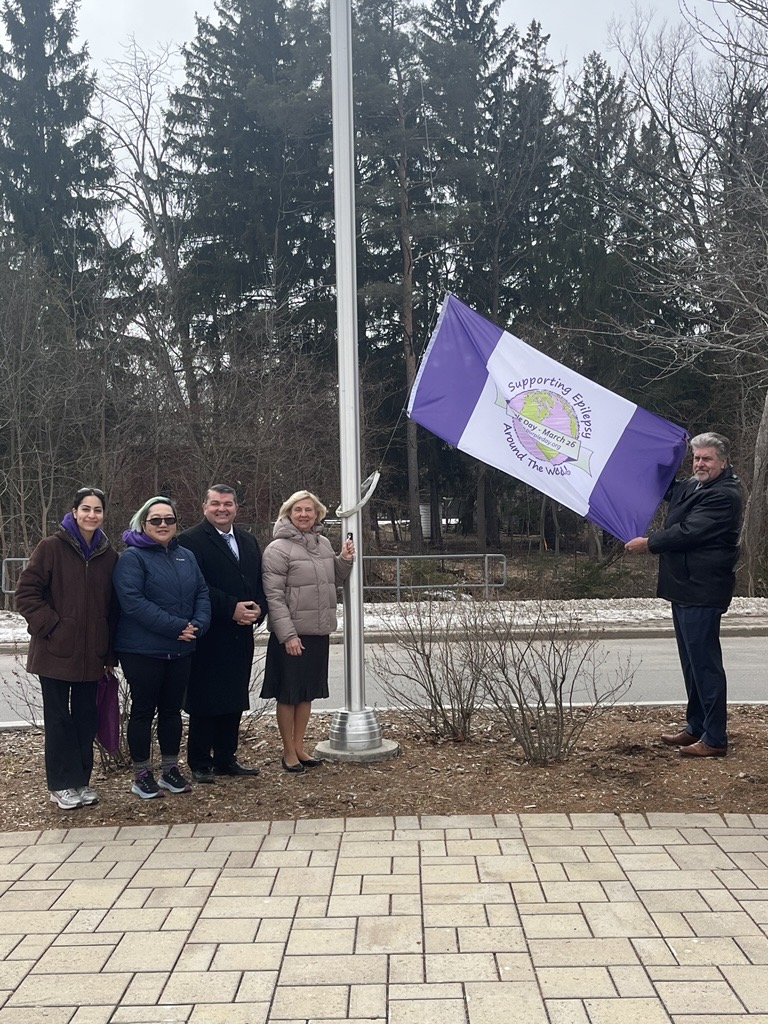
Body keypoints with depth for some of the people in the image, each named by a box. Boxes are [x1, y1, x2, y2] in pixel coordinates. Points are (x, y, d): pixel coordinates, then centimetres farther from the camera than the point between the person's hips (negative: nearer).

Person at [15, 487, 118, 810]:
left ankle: (81, 780, 23)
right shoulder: (52, 548, -7)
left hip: (91, 653, 4)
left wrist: (110, 650, 8)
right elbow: (26, 592, -7)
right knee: (59, 719, 5)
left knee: (86, 717, 11)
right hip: (56, 650, -4)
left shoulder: (108, 554, 5)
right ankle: (62, 784, 16)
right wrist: (49, 625, -14)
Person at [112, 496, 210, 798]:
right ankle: (141, 776, 14)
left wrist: (198, 625, -11)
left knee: (172, 709, 13)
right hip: (142, 649, -6)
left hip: (180, 649, 6)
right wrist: (177, 626, -21)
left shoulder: (186, 556, 11)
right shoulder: (132, 557, -9)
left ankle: (170, 770, 25)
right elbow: (133, 601, -20)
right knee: (143, 710, 4)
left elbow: (202, 594, 9)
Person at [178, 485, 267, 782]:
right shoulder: (190, 540, -7)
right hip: (208, 637, -6)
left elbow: (261, 584, 16)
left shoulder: (249, 542, 16)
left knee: (235, 700, 12)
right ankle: (200, 764, 13)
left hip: (241, 635, 7)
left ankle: (226, 758, 24)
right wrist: (231, 608, -19)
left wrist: (258, 609, -4)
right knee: (204, 701, 1)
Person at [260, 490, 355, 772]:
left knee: (308, 692, 15)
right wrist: (288, 635, -20)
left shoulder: (324, 543, 8)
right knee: (288, 694, 6)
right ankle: (288, 751, 19)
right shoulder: (278, 548, -12)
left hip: (319, 632, 6)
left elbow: (334, 581, 20)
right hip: (291, 635, -6)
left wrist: (344, 560, 0)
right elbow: (273, 595, -15)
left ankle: (299, 746, 28)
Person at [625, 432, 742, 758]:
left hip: (703, 591, -11)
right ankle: (695, 727, 27)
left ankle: (715, 739, -2)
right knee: (691, 661, 16)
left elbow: (688, 532, -21)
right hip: (685, 588, 11)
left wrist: (649, 543, -10)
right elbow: (667, 489, 38)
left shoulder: (724, 496, -15)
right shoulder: (692, 486, 16)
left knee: (704, 661, -7)